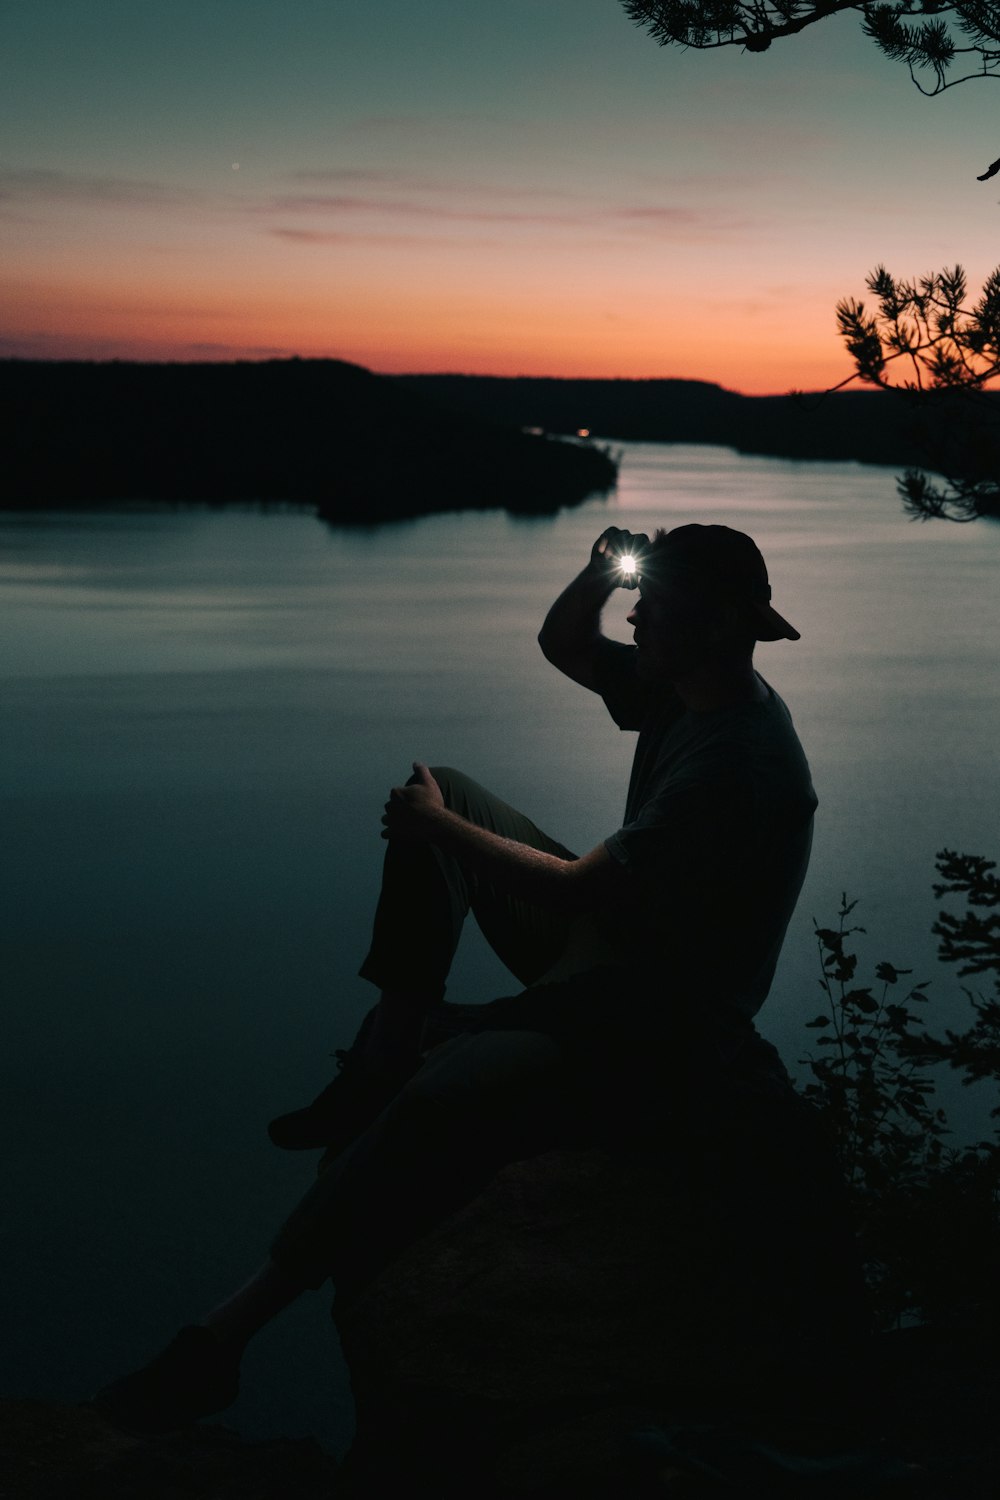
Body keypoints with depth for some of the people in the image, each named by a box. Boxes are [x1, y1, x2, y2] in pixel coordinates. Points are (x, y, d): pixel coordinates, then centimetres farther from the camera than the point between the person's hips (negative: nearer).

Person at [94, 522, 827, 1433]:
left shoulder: (740, 761, -25)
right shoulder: (686, 686, 3)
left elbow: (582, 889, -25)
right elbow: (562, 645, 18)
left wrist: (437, 827, -13)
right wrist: (602, 573, -4)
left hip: (663, 1040, -11)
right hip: (607, 953, 11)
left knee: (451, 1089, -37)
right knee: (448, 794, 9)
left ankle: (227, 1335, -28)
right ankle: (380, 1071, 7)